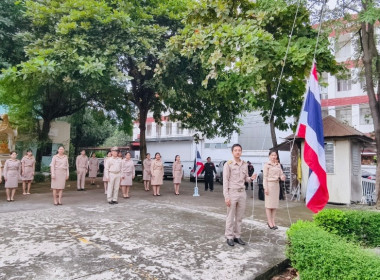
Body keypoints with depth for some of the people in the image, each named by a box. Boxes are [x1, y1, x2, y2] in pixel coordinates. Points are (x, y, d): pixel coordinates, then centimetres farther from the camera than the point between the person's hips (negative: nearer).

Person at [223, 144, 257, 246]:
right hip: (232, 192, -5)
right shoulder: (228, 164, -7)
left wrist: (251, 178, -7)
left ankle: (237, 236, 22)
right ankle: (229, 237, 15)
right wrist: (226, 196, -12)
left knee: (239, 217, 11)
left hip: (242, 192, 5)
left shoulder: (244, 164, 9)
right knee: (230, 217, 3)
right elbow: (225, 181, -8)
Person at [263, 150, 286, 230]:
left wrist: (282, 177, -12)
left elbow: (281, 174, 12)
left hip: (276, 184, 6)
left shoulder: (278, 165, 12)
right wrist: (265, 188, -13)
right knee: (269, 204, -2)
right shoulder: (267, 165, -4)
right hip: (269, 184, -6)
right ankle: (270, 222, 4)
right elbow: (265, 177, -7)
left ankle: (273, 222, 15)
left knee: (275, 204, 8)